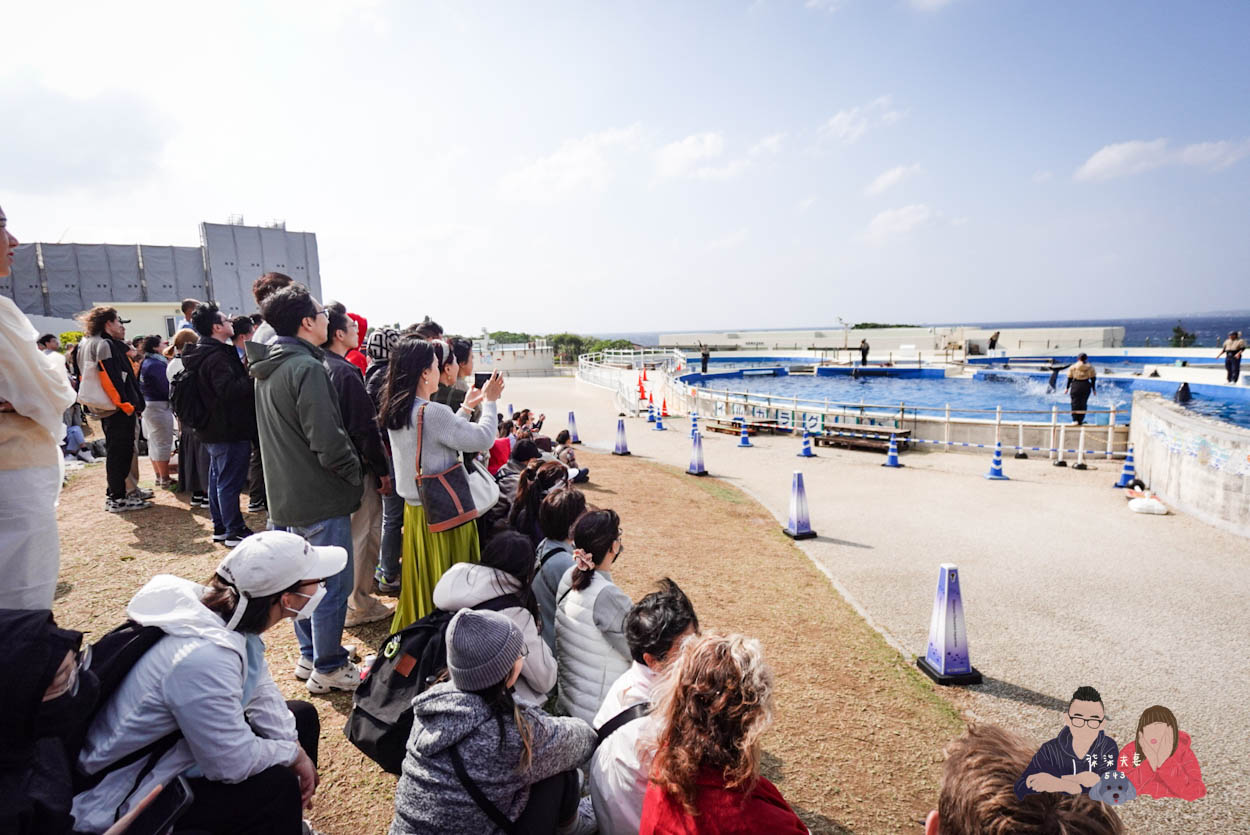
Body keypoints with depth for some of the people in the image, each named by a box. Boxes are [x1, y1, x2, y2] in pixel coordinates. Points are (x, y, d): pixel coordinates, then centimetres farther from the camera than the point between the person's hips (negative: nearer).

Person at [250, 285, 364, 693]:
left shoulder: (267, 369, 11)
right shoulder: (306, 368, -19)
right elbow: (328, 441, -24)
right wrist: (354, 473, -8)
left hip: (286, 495, 10)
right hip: (320, 497, -10)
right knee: (332, 584, 3)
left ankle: (309, 656, 34)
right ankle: (328, 669, 15)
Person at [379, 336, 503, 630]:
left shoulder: (395, 411, 4)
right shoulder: (432, 412, -23)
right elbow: (482, 439, -18)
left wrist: (466, 407, 19)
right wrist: (490, 402, -5)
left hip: (414, 509, 9)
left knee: (420, 580, 21)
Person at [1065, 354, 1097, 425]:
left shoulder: (1073, 367, 0)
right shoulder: (1090, 367, 4)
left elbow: (1070, 378, 3)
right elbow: (1093, 379, 6)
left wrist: (1067, 388, 9)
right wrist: (1094, 389, 13)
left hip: (1076, 386, -1)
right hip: (1086, 386, 1)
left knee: (1075, 403, 2)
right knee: (1083, 404, 8)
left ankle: (1075, 420, -7)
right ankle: (1080, 420, 9)